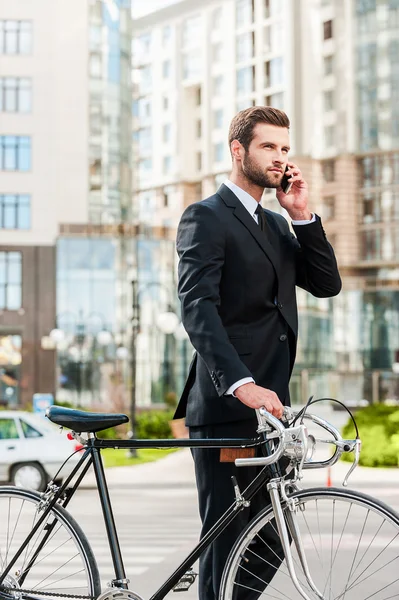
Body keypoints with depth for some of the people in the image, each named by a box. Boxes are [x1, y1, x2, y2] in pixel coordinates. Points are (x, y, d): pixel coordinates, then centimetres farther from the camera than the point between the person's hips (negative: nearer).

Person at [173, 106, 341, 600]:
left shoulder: (277, 225, 21)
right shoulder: (205, 218, -6)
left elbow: (326, 284, 11)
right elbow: (197, 308, -20)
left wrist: (302, 215, 0)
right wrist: (241, 384, -32)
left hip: (268, 403, 8)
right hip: (224, 409, -8)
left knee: (269, 541, 10)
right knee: (226, 539, -3)